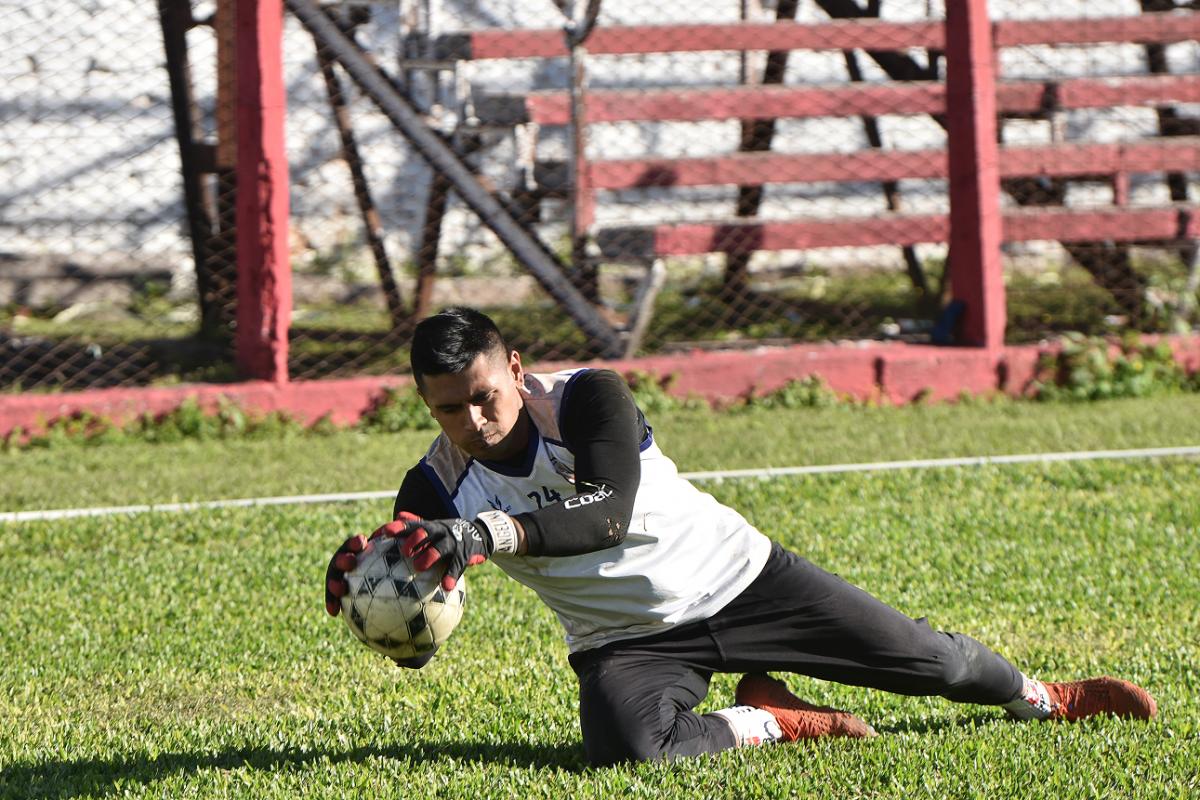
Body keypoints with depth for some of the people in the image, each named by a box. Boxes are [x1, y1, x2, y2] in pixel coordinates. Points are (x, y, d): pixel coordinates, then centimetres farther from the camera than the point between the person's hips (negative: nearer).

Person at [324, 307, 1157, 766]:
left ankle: (1046, 698, 33)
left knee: (922, 657, 0)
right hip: (626, 641, 2)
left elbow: (609, 511, -38)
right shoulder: (437, 489, -10)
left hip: (737, 579, -2)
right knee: (624, 742, -34)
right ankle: (775, 722, -5)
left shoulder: (587, 398, -20)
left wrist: (490, 534, -52)